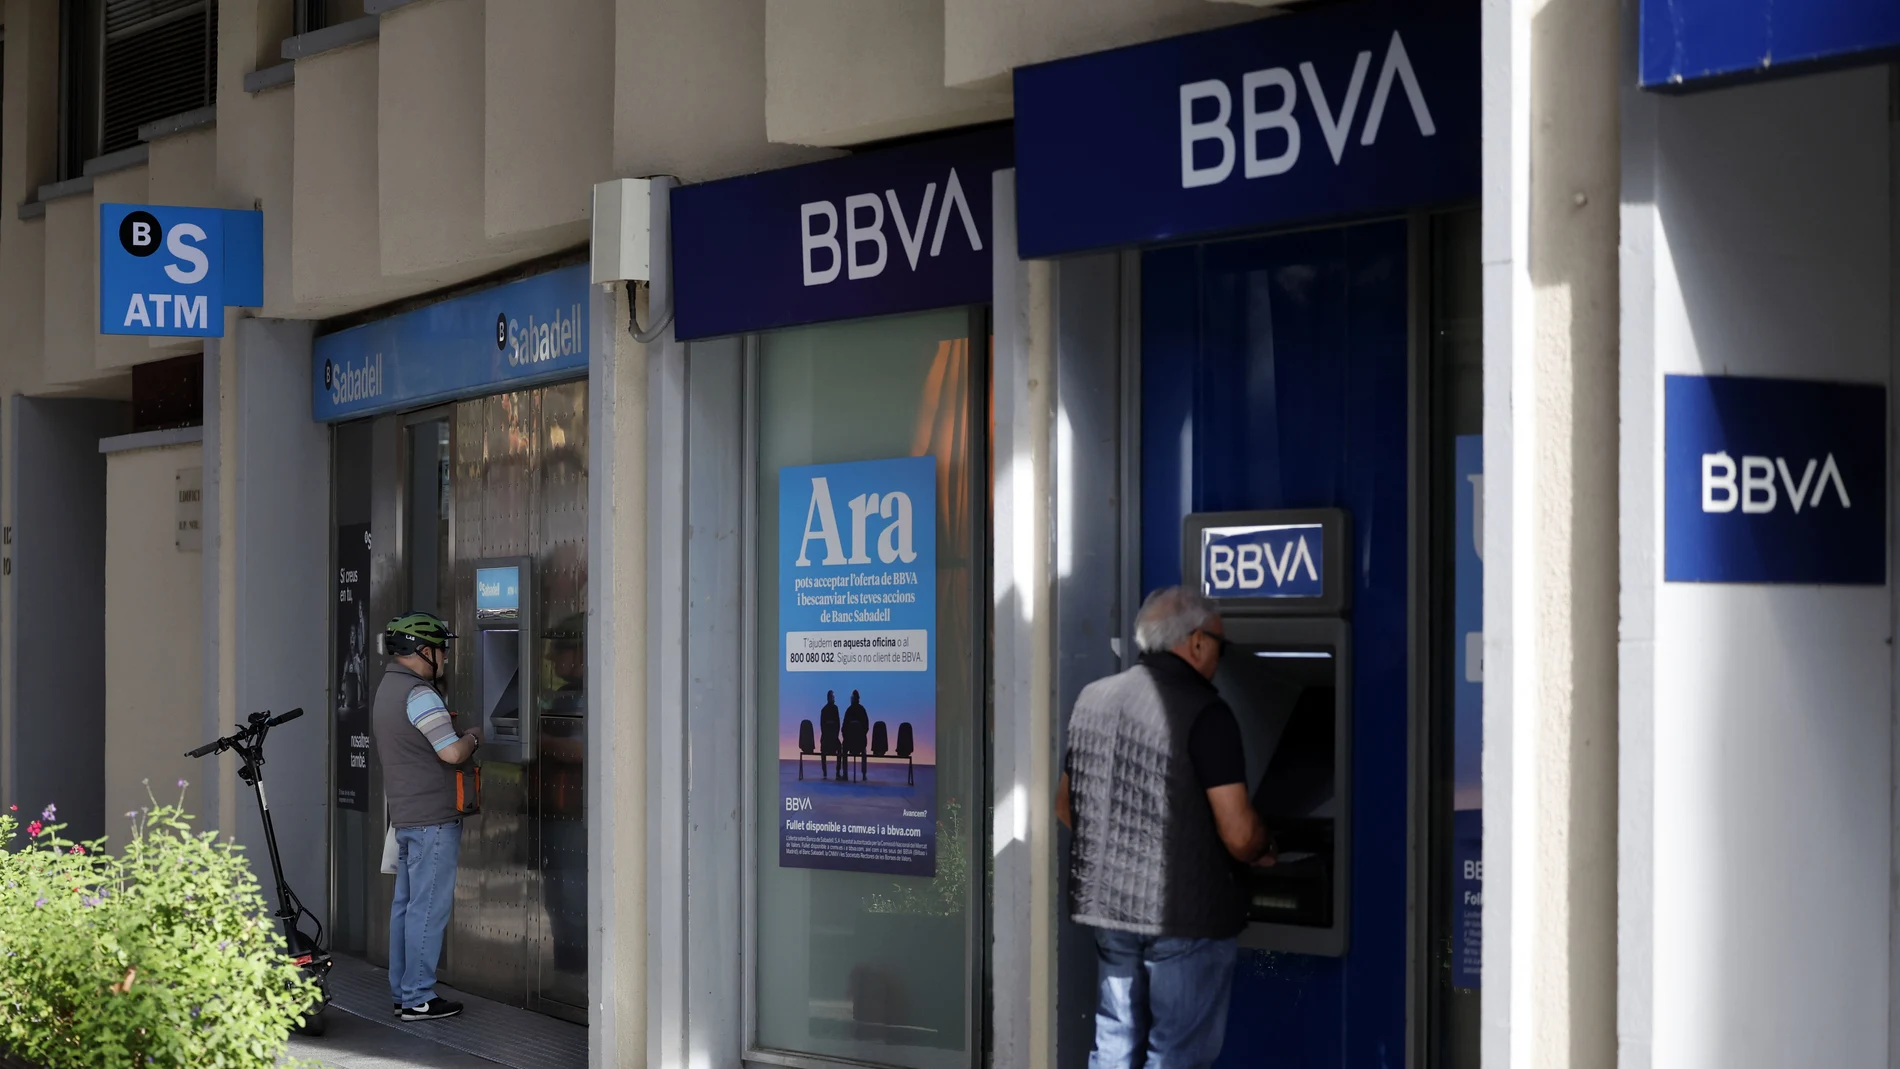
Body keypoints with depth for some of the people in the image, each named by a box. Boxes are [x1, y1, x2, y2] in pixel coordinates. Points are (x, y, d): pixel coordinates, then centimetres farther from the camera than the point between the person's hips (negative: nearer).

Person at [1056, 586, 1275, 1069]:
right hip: (1187, 914, -7)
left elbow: (1065, 806, 17)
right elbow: (1237, 833, -18)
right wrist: (1261, 851, 4)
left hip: (1106, 902, 7)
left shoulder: (1092, 699, 8)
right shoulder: (1205, 713, -14)